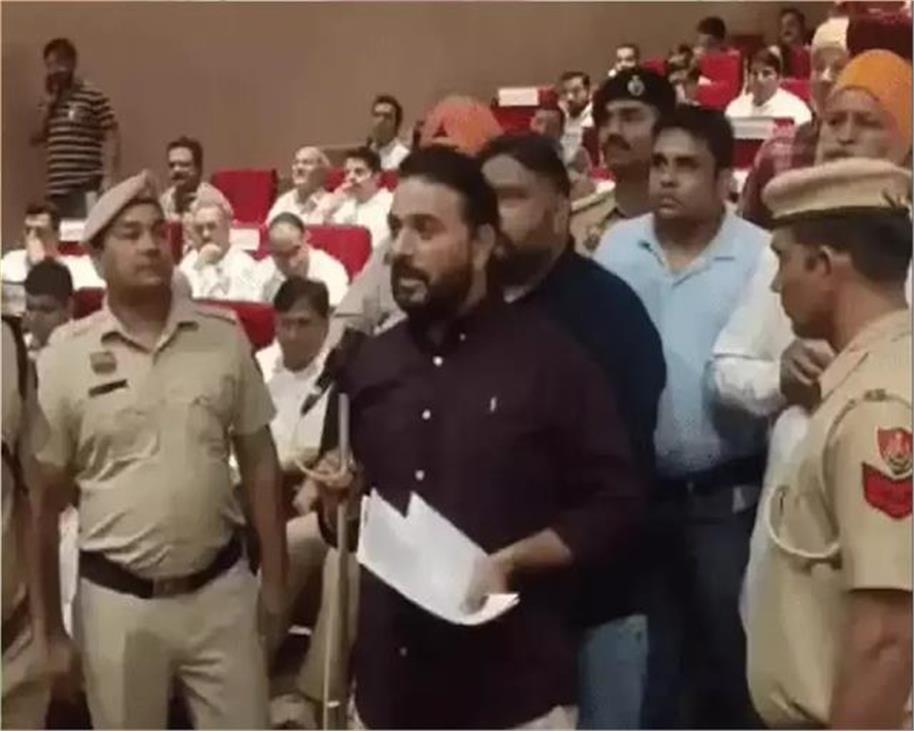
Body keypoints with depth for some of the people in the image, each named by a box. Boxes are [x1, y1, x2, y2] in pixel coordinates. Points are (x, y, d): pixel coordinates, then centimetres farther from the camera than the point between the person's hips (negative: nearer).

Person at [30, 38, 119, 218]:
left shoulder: (92, 96, -3)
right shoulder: (48, 101, 16)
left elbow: (112, 137, -6)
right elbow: (36, 138, 13)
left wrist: (108, 178, -15)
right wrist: (47, 104, 3)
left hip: (85, 186, -6)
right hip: (56, 186, 6)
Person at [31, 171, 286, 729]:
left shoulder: (224, 336, -2)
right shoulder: (65, 357, -6)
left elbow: (259, 462, 5)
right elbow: (43, 504, -1)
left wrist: (274, 579, 5)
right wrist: (52, 628, 1)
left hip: (222, 590, 1)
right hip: (116, 601, -1)